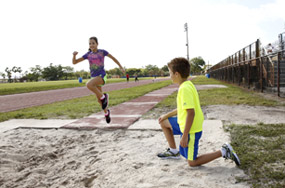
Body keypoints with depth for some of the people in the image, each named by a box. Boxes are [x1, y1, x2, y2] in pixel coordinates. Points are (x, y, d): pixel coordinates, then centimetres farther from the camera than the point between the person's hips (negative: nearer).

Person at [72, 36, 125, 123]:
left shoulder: (102, 52, -2)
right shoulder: (88, 54, 5)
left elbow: (113, 58, 13)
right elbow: (74, 62, 5)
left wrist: (121, 67, 16)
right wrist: (74, 55, -15)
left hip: (102, 76, -5)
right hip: (94, 77, 5)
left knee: (88, 85, -34)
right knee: (99, 100, 12)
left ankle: (103, 96, -14)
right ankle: (106, 112, 39)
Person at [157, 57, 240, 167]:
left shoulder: (184, 89, -24)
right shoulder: (188, 85, 6)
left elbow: (191, 112, -28)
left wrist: (184, 136, -24)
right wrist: (166, 115, 20)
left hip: (191, 130, -9)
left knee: (192, 163, 4)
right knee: (163, 122, 20)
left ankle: (223, 152, 4)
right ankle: (173, 151, 28)